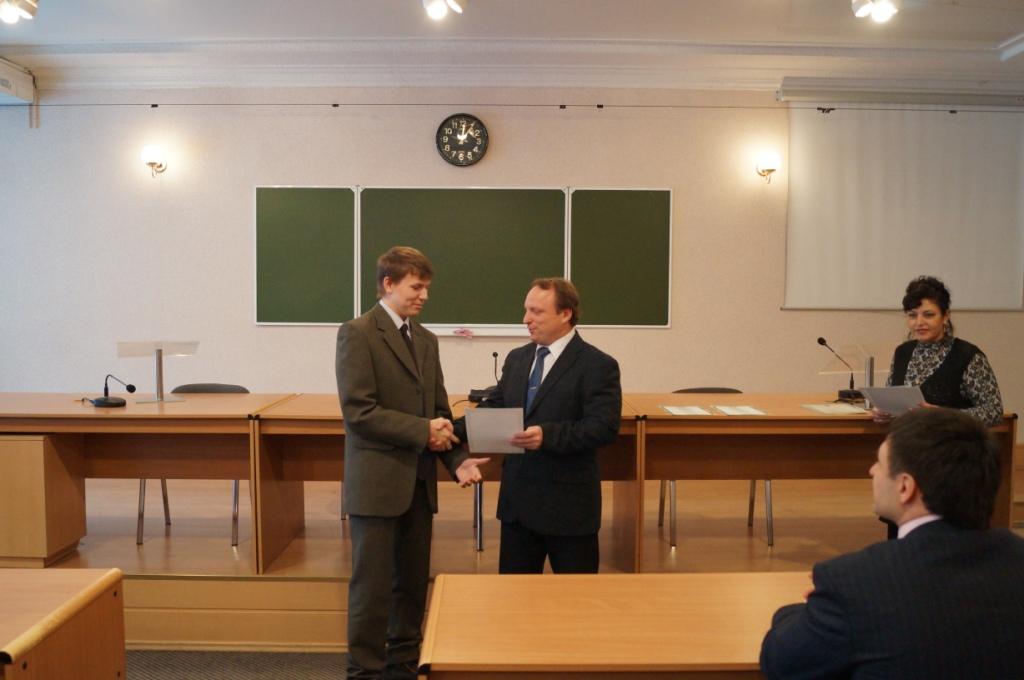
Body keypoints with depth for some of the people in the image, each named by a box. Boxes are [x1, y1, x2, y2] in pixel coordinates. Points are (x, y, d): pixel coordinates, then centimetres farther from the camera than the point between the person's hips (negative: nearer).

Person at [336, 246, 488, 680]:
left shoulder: (426, 340, 13)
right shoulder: (357, 333, -9)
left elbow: (438, 411, 13)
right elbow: (358, 410, -17)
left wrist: (457, 459, -2)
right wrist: (422, 431, -16)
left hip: (419, 481, 7)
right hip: (377, 482, -7)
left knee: (413, 583, 14)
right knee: (374, 586, 2)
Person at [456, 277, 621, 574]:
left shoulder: (598, 365, -11)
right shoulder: (516, 358, 9)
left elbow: (603, 427, -20)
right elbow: (494, 407, 11)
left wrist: (547, 435, -32)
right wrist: (456, 429, -7)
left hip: (568, 502, -6)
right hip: (517, 497, 6)